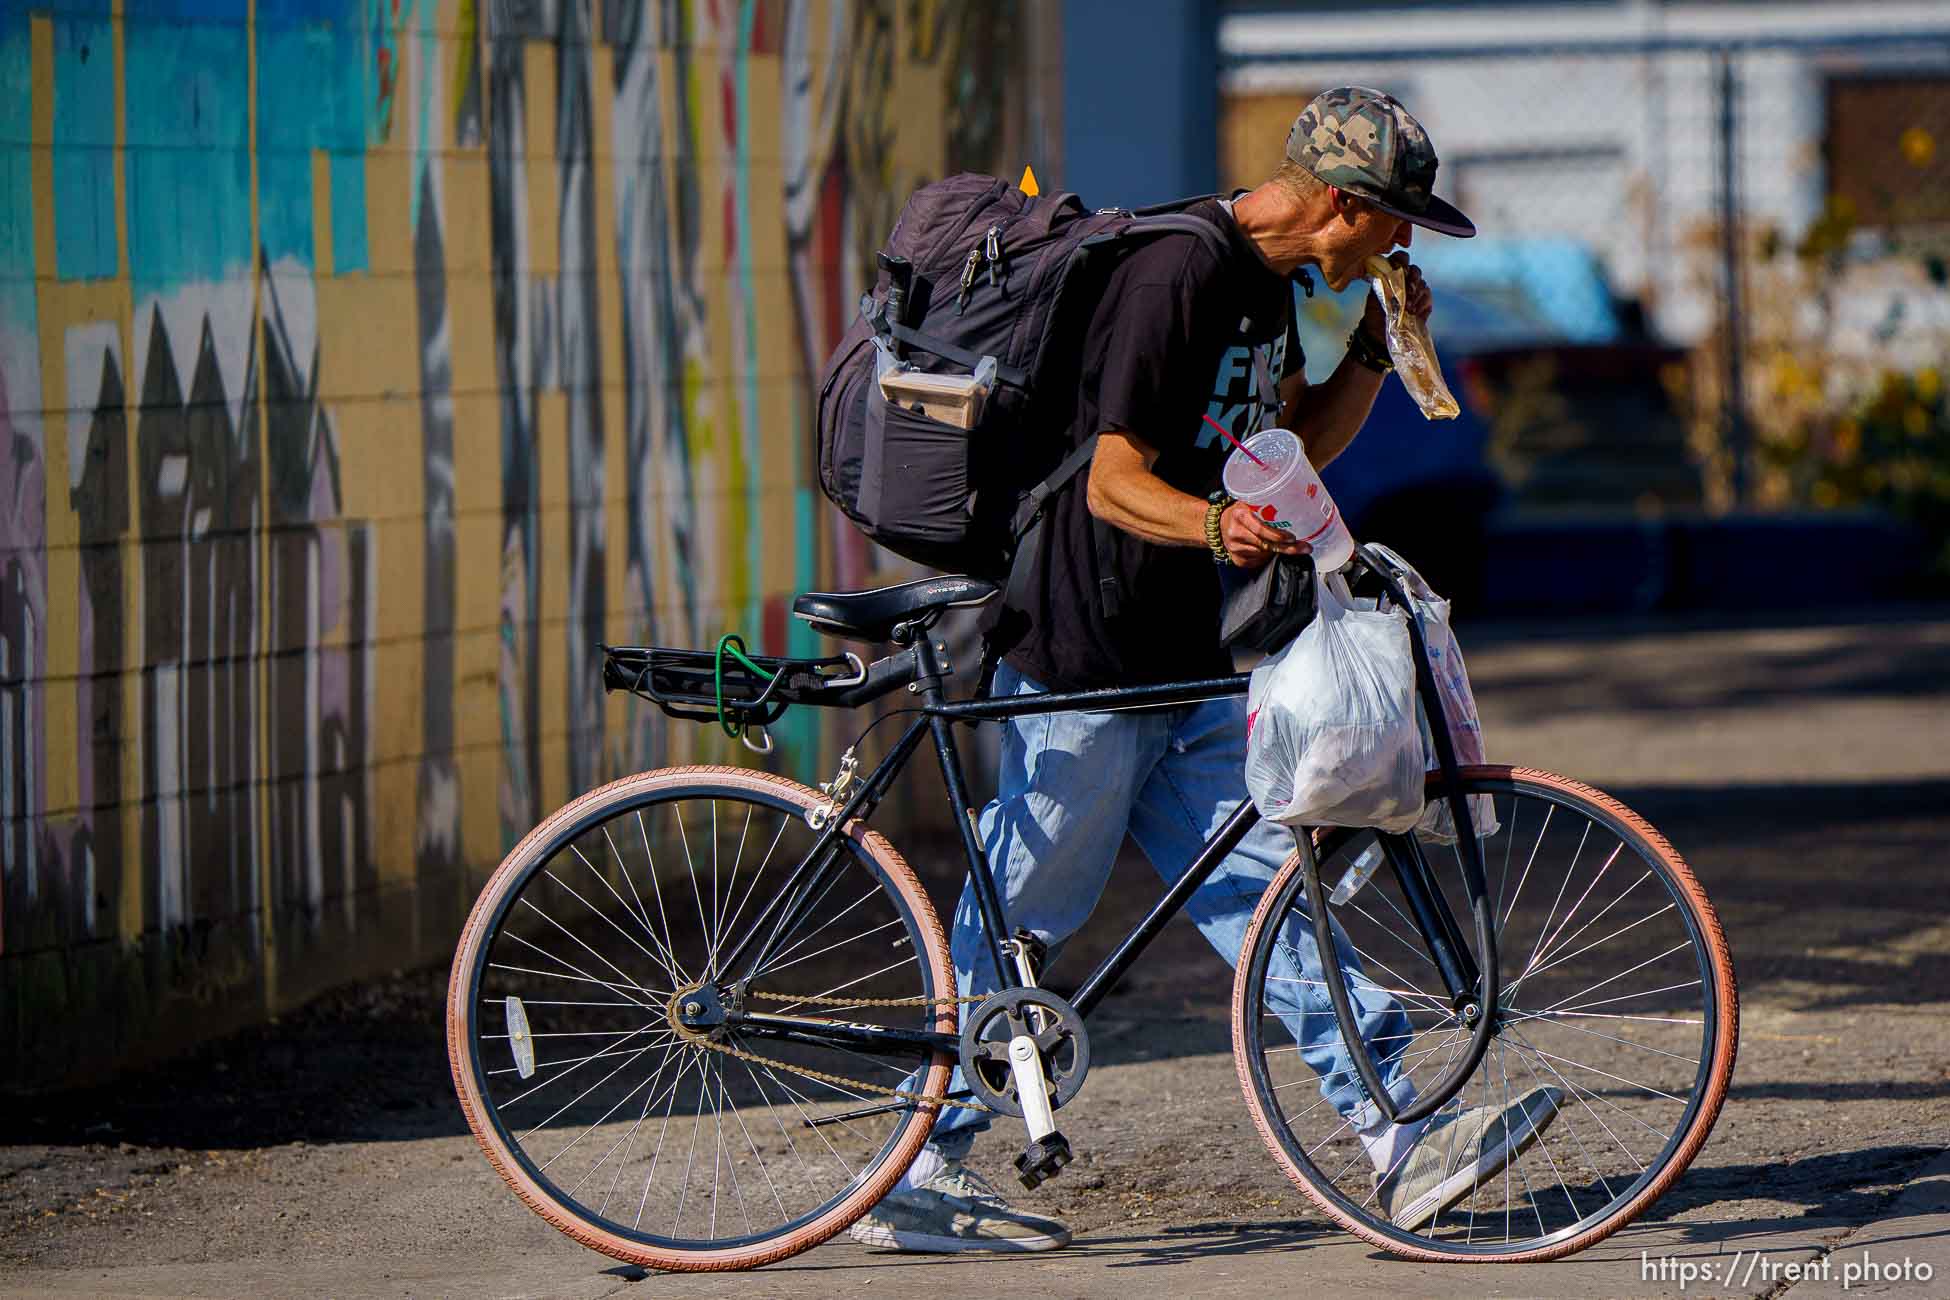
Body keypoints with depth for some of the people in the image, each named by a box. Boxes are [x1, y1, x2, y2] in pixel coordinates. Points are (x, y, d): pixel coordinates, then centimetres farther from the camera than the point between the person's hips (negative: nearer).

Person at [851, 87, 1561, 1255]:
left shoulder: (1270, 283, 11)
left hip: (1181, 670, 9)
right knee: (1021, 923, -1)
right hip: (1080, 655, -9)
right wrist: (1214, 526, -41)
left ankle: (1402, 1146, 1)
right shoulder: (1174, 277, -19)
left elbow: (1294, 447, 23)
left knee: (1267, 892, 4)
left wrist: (1376, 351, 8)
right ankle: (922, 1181, 8)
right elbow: (1115, 484, -22)